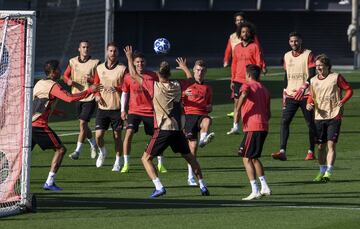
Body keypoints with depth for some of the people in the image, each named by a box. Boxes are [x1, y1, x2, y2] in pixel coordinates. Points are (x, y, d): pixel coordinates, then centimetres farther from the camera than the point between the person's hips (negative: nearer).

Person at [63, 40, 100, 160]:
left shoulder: (95, 63, -8)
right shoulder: (73, 62, 5)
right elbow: (66, 75, 14)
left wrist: (91, 80, -26)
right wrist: (69, 81, -9)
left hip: (90, 97, -5)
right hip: (77, 97, 5)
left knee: (83, 123, -14)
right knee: (83, 125, 15)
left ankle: (78, 150, -10)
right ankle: (93, 144, 38)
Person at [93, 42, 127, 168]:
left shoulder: (122, 69, -3)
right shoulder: (99, 68, 8)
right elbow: (95, 84, 18)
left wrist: (117, 89, -23)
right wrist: (97, 95, -2)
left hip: (117, 108, -3)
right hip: (103, 107, 3)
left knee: (117, 136, 2)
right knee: (99, 135, -4)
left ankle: (118, 161, 16)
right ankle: (102, 152, 26)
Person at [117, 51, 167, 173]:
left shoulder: (152, 76, -2)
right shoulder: (128, 77, -1)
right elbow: (125, 93, 11)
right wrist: (123, 110, 7)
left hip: (150, 111, 1)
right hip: (134, 111, -1)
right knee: (129, 133, -18)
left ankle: (160, 164, 21)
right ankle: (126, 164, -11)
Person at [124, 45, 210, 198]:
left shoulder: (154, 86, -7)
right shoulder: (177, 86, 5)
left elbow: (134, 75, 1)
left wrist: (129, 57, 13)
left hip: (163, 129, -5)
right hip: (178, 128, 5)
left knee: (146, 158, 2)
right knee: (189, 156, 23)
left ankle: (159, 187, -15)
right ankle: (202, 186, 24)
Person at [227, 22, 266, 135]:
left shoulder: (254, 47, -2)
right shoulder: (237, 48, 12)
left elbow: (259, 62, -5)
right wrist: (232, 80, 15)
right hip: (238, 80, 4)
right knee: (237, 102, 2)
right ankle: (235, 127, 4)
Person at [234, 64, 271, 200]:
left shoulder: (247, 85, 0)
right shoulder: (264, 90, 21)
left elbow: (243, 94, -26)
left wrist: (237, 111, -21)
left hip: (252, 127, -8)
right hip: (264, 126, 8)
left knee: (247, 158, -4)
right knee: (255, 157, 22)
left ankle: (255, 191, -13)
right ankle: (264, 187, 19)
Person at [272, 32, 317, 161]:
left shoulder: (308, 55, -4)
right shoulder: (287, 56, 12)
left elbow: (312, 74, -12)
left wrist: (304, 87, -27)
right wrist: (285, 92, 15)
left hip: (305, 95, -4)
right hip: (290, 95, 4)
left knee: (310, 123, 4)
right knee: (284, 121, -11)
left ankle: (311, 152, 15)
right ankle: (282, 151, -18)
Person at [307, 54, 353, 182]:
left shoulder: (336, 77, -2)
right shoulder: (313, 81, 10)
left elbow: (349, 90, 2)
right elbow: (311, 96, 22)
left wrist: (342, 101, -15)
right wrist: (309, 104, 0)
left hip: (334, 117, -4)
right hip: (319, 117, 4)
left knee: (331, 145, -12)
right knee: (321, 146, 8)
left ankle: (328, 173, -17)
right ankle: (322, 172, 22)